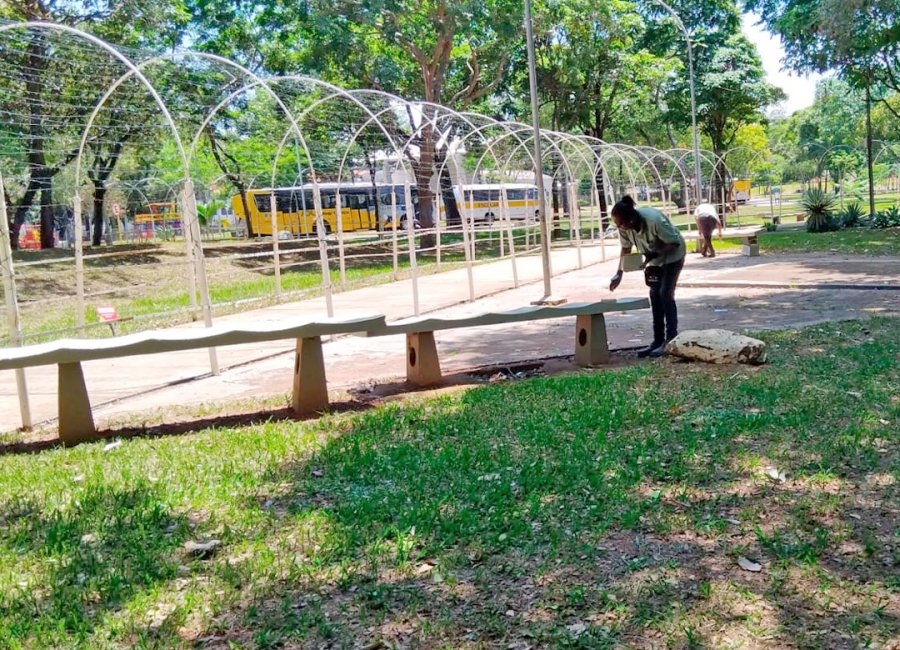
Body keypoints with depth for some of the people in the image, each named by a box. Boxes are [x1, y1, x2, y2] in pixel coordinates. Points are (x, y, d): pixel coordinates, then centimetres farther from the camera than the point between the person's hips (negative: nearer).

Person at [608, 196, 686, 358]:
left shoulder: (654, 220, -38)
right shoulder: (624, 226, -20)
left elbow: (674, 242, -26)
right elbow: (626, 248, -4)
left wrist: (654, 253, -37)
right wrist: (619, 273, -11)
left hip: (672, 254, -6)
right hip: (655, 257, 6)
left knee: (665, 293, -14)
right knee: (655, 295, 3)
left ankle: (671, 340, -9)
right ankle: (658, 340, 8)